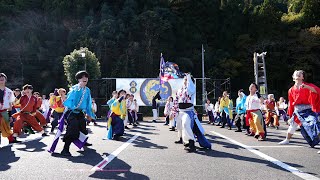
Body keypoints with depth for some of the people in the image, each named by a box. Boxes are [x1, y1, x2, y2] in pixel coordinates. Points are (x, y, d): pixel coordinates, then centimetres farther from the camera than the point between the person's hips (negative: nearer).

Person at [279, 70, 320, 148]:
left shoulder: (308, 85, -3)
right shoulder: (291, 90, 8)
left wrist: (307, 87, -36)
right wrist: (290, 115, 17)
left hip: (307, 110, -4)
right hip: (297, 111, 4)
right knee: (292, 125, 17)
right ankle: (287, 140, 38)